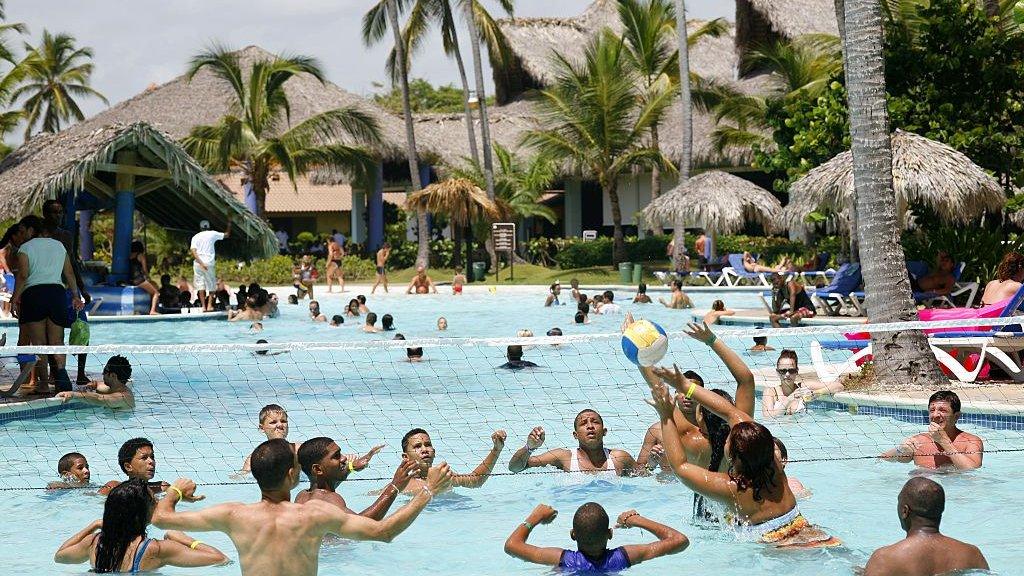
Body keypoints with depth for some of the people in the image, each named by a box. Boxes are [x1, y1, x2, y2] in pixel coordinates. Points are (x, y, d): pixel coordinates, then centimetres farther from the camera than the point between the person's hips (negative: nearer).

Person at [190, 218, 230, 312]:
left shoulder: (195, 237, 9)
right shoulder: (212, 234, 6)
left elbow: (193, 251, -5)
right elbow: (226, 234, 18)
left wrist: (200, 263, -12)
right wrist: (229, 223, 29)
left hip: (198, 263, 1)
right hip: (209, 262, -1)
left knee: (200, 284, 3)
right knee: (211, 284, 7)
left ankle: (203, 306, -3)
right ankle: (209, 305, -5)